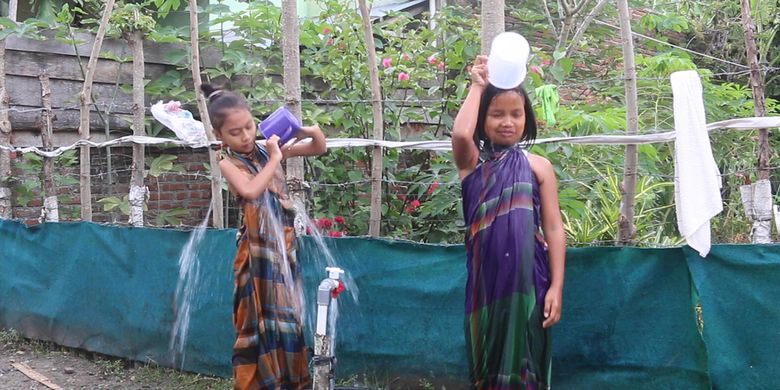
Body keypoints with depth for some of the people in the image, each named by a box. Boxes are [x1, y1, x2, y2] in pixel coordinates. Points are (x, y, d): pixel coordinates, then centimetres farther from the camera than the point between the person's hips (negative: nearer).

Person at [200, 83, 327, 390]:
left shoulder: (268, 149, 6)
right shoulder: (228, 163, -7)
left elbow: (319, 149, 13)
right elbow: (251, 191, -27)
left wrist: (313, 132, -8)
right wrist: (274, 159, -18)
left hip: (284, 245, 5)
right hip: (258, 252, -5)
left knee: (288, 315, 13)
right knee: (260, 320, 1)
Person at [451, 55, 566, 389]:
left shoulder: (538, 166, 2)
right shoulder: (472, 161, 3)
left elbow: (554, 228, 0)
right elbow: (461, 134, -21)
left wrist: (556, 287, -7)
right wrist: (477, 87, -7)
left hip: (527, 279, -1)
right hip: (485, 278, 1)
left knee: (522, 362, 4)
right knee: (487, 362, 10)